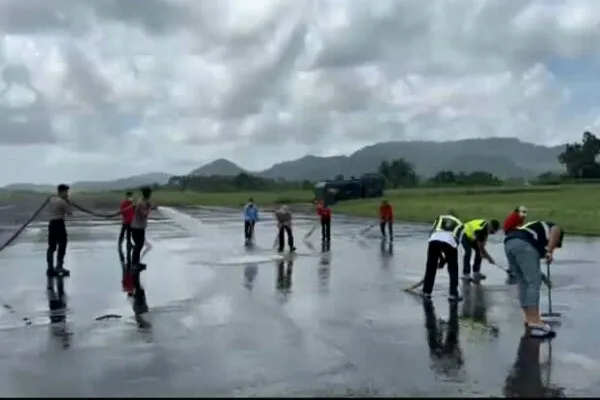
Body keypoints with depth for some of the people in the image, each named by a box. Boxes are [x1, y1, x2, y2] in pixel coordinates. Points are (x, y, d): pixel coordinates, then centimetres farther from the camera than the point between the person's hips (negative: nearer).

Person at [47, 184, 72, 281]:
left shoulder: (52, 199, 13)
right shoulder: (62, 202, -14)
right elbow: (70, 213, -9)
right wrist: (68, 203, 1)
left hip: (52, 223, 8)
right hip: (59, 224, -8)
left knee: (51, 246, 10)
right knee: (62, 245, 4)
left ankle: (50, 268, 12)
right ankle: (59, 267, 8)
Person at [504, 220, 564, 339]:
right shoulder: (551, 227, 26)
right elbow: (556, 230, -5)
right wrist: (550, 251, -7)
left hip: (509, 244, 8)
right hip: (523, 244, -8)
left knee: (524, 283, 17)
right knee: (534, 283, -6)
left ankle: (529, 319, 20)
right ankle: (535, 323, -10)